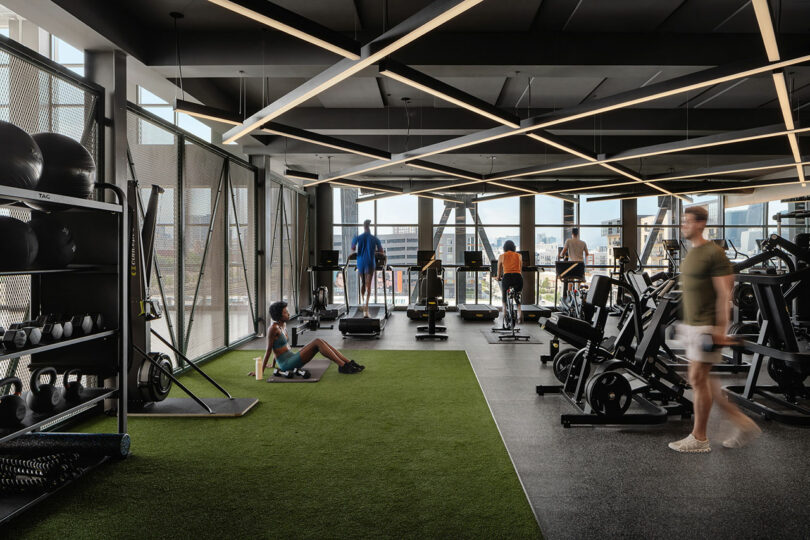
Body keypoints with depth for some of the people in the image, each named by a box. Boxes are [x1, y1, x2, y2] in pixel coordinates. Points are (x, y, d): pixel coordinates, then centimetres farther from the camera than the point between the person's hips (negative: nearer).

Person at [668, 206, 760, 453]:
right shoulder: (691, 254, 14)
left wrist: (720, 329, -20)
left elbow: (724, 293, -16)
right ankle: (743, 424, 23)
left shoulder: (714, 253, -14)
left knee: (698, 379, -3)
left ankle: (699, 438, 9)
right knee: (701, 380, 12)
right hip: (692, 326, 9)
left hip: (707, 327, -9)